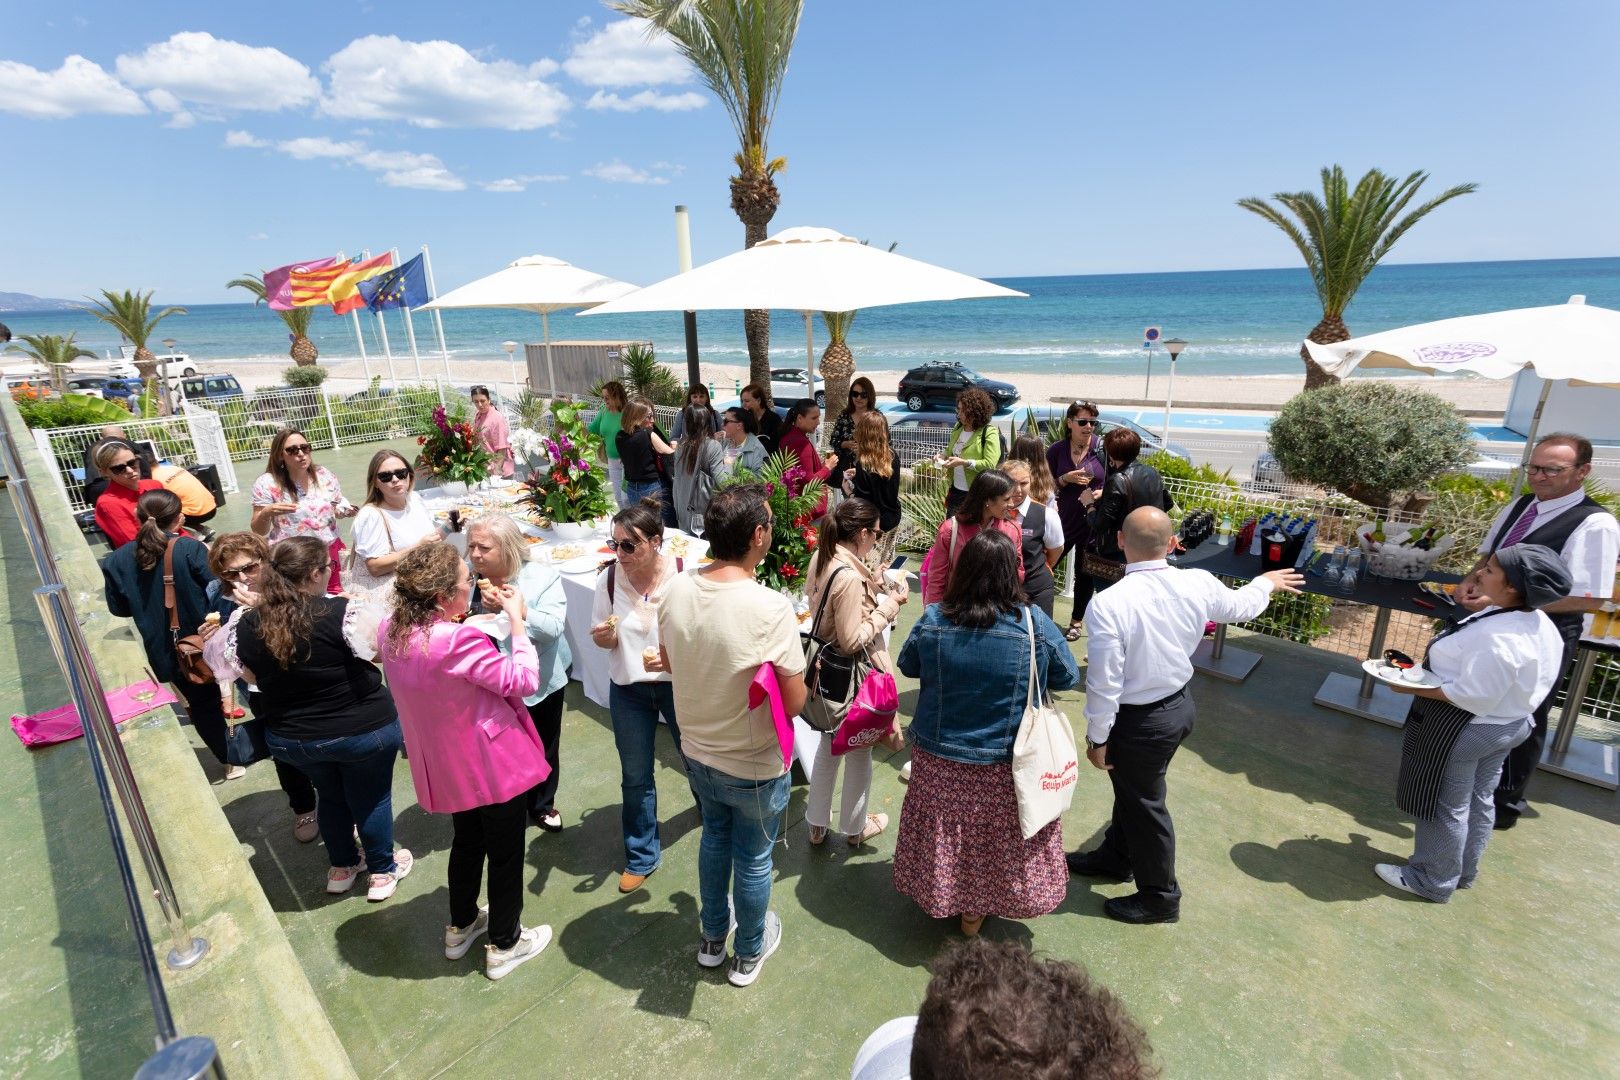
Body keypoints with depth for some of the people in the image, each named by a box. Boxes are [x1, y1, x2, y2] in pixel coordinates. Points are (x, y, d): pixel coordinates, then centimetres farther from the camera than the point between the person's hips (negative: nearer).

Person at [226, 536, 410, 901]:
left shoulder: (247, 626, -10)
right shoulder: (340, 612, -27)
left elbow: (253, 676, 5)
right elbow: (379, 650, -16)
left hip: (290, 738, 5)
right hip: (362, 729, -5)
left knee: (330, 795, 28)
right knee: (371, 798, 17)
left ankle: (342, 867, 45)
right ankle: (383, 871, 33)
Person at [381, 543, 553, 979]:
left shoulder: (391, 632, -8)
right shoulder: (459, 641, -33)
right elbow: (523, 681, -24)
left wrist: (476, 614, 0)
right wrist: (516, 619, -18)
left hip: (447, 765, 8)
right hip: (494, 763, -7)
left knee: (466, 840, 30)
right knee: (505, 852, 15)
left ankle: (461, 926, 50)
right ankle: (504, 945, 34)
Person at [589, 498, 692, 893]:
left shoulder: (683, 576, -22)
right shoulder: (609, 579, -13)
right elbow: (606, 642, 1)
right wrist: (603, 636, -22)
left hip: (678, 683, -2)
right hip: (628, 688, 2)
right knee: (635, 777, 15)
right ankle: (641, 856, 38)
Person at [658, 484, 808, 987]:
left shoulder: (676, 590, -14)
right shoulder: (771, 608, -31)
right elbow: (795, 702, -22)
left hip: (697, 752, 5)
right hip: (754, 767, -5)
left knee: (714, 839, 29)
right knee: (752, 860, 20)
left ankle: (712, 938, 52)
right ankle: (749, 953, 46)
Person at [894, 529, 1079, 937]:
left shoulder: (932, 619, -16)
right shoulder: (1035, 624, -19)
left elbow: (908, 666, 2)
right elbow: (1067, 678, -3)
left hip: (938, 757, 1)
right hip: (1004, 768, -1)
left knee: (944, 832, 23)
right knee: (990, 836, 22)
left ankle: (939, 895, 45)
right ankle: (974, 911, 41)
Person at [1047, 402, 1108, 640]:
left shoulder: (1103, 449, -8)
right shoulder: (1056, 450, -3)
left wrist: (1099, 494, -20)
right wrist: (1067, 479, -15)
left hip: (1093, 521, -1)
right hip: (1064, 519, 1)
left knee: (1085, 573, 12)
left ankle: (1077, 621, 29)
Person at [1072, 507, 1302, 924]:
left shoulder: (1108, 604, -30)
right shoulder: (1199, 584, -11)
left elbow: (1104, 683, -24)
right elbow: (1241, 605, 12)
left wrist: (1096, 737, -9)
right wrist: (1267, 583, 34)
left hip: (1139, 721, -6)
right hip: (1180, 704, 7)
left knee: (1144, 804, 15)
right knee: (1132, 788, 27)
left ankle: (1160, 898, 37)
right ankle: (1116, 857, 50)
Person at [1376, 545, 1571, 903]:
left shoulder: (1495, 638, -32)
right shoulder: (1539, 623, -1)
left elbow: (1472, 697, -30)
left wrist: (1413, 687, -23)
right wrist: (1479, 602, 4)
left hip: (1463, 729, -10)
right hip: (1509, 724, 10)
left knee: (1445, 806, 8)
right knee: (1479, 801, 23)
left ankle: (1432, 881, 24)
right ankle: (1464, 871, 40)